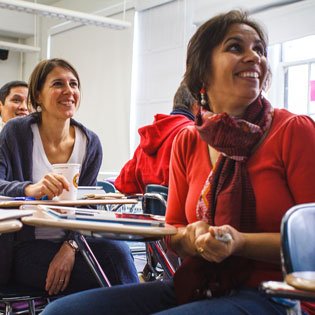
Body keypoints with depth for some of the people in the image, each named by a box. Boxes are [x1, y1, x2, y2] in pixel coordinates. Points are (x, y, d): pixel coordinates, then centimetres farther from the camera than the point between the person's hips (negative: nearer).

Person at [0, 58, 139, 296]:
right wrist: (31, 189, -39)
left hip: (70, 242, 3)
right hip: (25, 248, -3)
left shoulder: (90, 143, 4)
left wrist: (70, 247, -19)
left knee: (117, 250, -28)